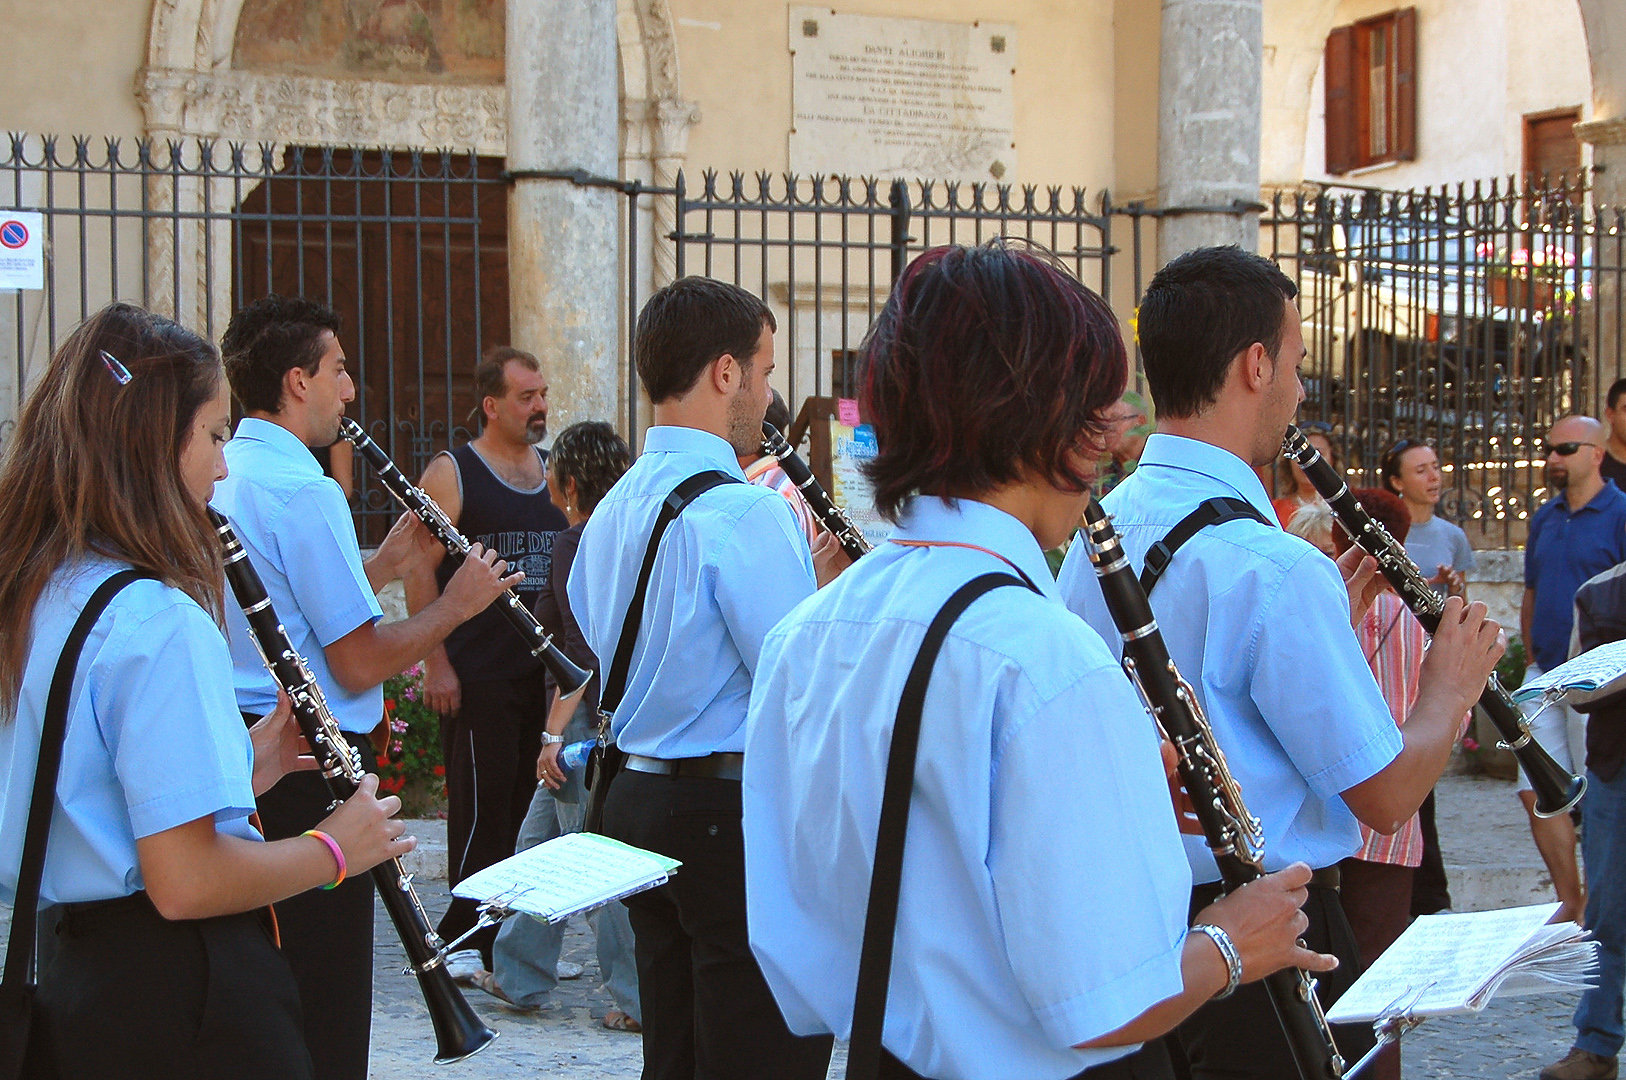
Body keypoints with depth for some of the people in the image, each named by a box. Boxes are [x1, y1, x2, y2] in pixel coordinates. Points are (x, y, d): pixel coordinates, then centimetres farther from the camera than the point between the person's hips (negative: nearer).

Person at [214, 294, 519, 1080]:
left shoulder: (221, 479, 11)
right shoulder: (302, 491, -18)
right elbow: (360, 662, -19)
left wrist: (389, 562, 14)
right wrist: (458, 603, -6)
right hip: (309, 766, -10)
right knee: (325, 1013, -1)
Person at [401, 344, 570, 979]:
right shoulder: (450, 474, -4)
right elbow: (420, 572, -8)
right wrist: (436, 662, -14)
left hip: (548, 671, 6)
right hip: (477, 676, -6)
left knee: (534, 804, 7)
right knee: (482, 806, -5)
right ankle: (466, 939, 3)